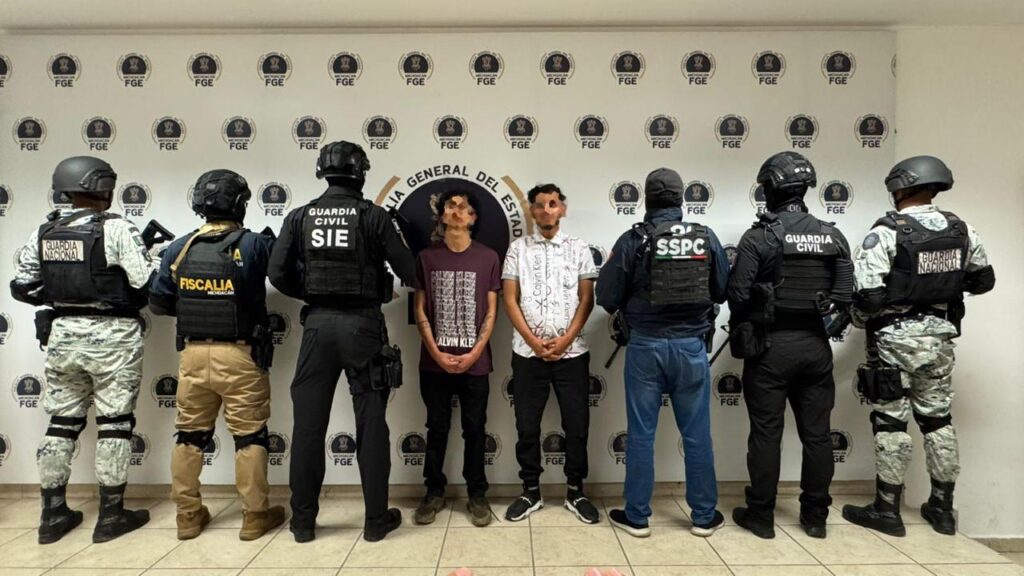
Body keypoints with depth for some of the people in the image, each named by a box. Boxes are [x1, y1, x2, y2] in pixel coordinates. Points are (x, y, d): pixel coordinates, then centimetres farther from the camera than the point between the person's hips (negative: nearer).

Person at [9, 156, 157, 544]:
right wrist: (147, 252, 4)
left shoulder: (42, 233, 6)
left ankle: (53, 515, 23)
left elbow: (21, 287, 11)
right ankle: (110, 515, 12)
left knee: (61, 422, 15)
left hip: (61, 335, 6)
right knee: (114, 424, 4)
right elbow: (147, 284, -16)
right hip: (111, 337, -6)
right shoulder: (116, 229, -13)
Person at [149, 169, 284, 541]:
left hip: (193, 354, 4)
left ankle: (188, 516, 26)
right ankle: (255, 516, 16)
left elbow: (158, 302, 5)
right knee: (250, 437, 6)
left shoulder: (179, 248, 2)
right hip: (240, 356, -4)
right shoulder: (254, 245, -11)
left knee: (189, 436, 17)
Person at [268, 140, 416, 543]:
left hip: (317, 324, 3)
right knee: (371, 425, 6)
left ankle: (303, 521, 19)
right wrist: (383, 287, 18)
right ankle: (376, 520, 14)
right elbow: (409, 272, -4)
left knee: (308, 425, 10)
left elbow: (278, 274, 0)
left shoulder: (299, 217, 3)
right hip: (362, 325, -2)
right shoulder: (373, 216, -4)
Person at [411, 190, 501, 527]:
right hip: (434, 362, 1)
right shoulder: (426, 257, 4)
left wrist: (474, 353, -8)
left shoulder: (488, 258, 2)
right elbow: (420, 311, 3)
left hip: (475, 362, -1)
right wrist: (437, 353, -7)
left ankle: (477, 494, 21)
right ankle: (434, 491, 25)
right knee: (437, 429, 11)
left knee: (474, 429, 8)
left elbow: (491, 312, 1)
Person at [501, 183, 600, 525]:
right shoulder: (518, 249, 5)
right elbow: (510, 301, 1)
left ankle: (575, 492, 22)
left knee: (577, 425, 6)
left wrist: (565, 340, -10)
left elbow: (586, 300, 1)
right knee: (527, 426, 7)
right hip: (527, 353, 0)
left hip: (572, 352, 0)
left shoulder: (579, 248, 5)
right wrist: (534, 341, -8)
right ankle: (531, 492, 22)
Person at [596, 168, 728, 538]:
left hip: (645, 346, -2)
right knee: (697, 433, 12)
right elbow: (723, 291, 6)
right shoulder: (706, 238, -1)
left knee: (641, 433, 8)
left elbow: (607, 298, -7)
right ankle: (704, 516, 24)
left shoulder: (633, 240, -9)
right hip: (691, 345, 2)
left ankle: (636, 516, 18)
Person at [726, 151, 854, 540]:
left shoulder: (759, 236, -12)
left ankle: (761, 515, 14)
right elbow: (845, 294, 2)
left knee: (766, 432, 5)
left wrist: (741, 334, 6)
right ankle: (815, 516, 23)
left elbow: (738, 293, -13)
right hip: (815, 344, 4)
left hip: (770, 345, -4)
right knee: (816, 432, 12)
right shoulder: (833, 236, 3)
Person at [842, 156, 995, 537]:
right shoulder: (961, 231, 4)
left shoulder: (886, 233, -16)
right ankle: (942, 508, 25)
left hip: (896, 339, -6)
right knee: (938, 419, 15)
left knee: (891, 422, 3)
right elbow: (983, 280, 16)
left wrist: (862, 321, 0)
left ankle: (887, 510, 11)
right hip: (939, 337, 6)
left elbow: (868, 293, -20)